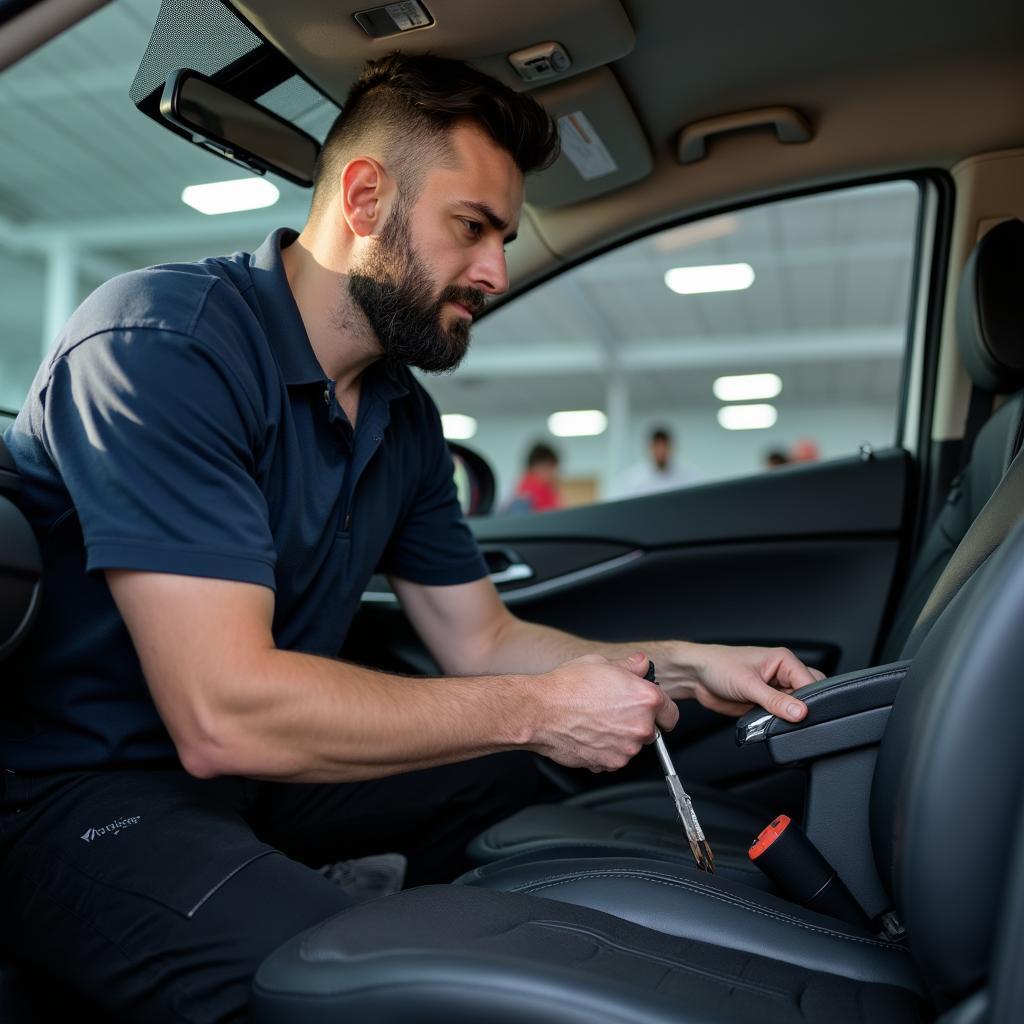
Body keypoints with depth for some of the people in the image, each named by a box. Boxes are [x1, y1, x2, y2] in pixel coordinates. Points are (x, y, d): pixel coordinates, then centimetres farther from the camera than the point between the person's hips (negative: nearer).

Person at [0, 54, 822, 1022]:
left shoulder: (405, 415, 4)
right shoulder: (163, 343, -23)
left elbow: (483, 640, 11)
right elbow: (223, 715, -30)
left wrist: (685, 668, -3)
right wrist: (537, 710, -22)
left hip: (252, 764, 8)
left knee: (515, 778, 7)